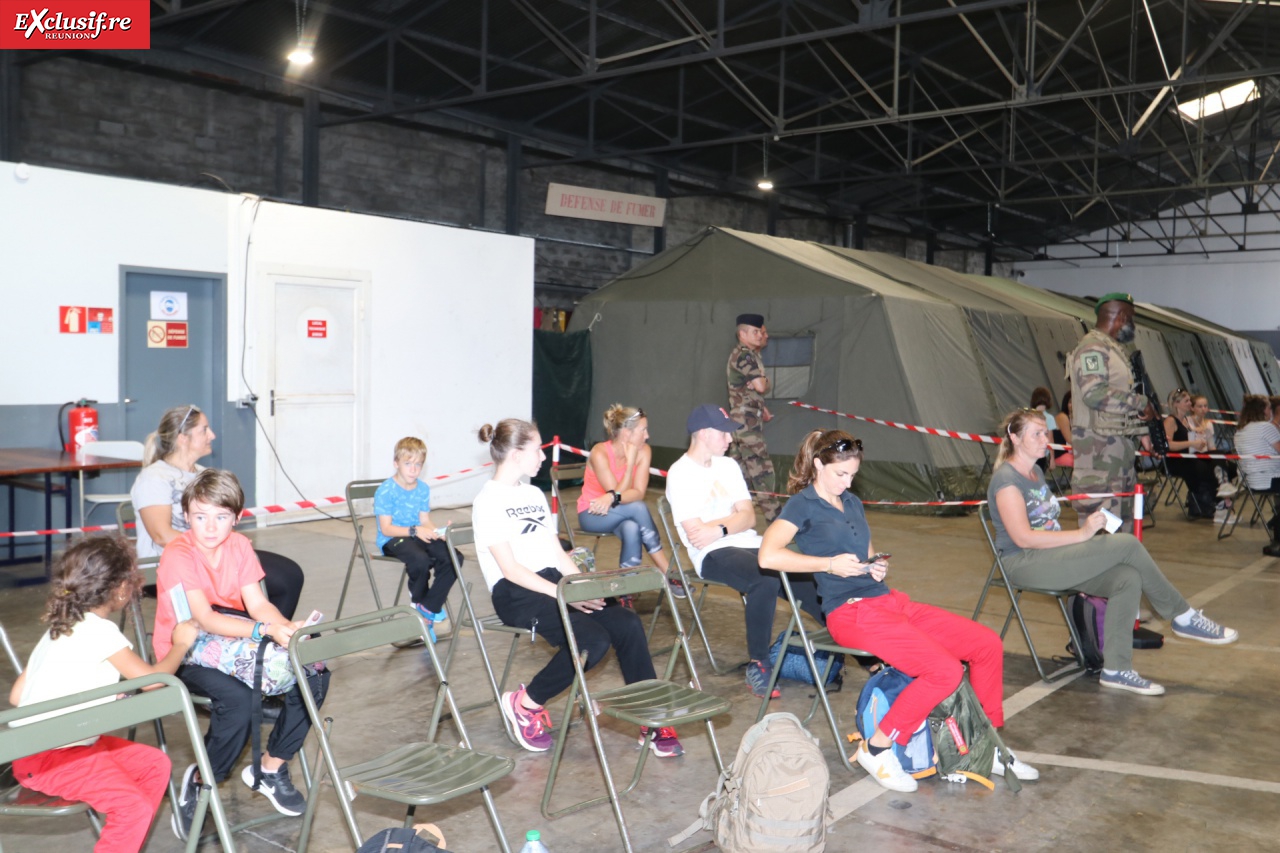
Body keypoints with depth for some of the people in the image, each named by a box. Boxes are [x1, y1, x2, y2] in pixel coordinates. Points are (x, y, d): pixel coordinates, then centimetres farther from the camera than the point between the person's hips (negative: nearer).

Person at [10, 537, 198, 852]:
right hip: (52, 758, -10)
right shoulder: (100, 631, -17)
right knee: (136, 808, -20)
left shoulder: (59, 628, 11)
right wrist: (180, 644, 4)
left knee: (155, 763, 13)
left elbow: (17, 695, 11)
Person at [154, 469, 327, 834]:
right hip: (184, 653, -6)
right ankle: (200, 783, -10)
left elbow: (258, 604, -8)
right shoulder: (178, 555, -20)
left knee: (313, 674, -11)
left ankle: (271, 767, 5)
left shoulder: (239, 546, -1)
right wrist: (266, 630, -42)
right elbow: (205, 620, -30)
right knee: (237, 697, -35)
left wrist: (289, 628, -29)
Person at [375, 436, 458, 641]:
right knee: (420, 559, -36)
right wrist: (414, 531, -26)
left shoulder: (423, 489, 10)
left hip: (418, 537, 6)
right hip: (392, 540, -6)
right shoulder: (385, 491, -10)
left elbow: (425, 520, 7)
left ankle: (429, 609, -9)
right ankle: (418, 599, -1)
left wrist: (437, 531, -15)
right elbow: (386, 528, -14)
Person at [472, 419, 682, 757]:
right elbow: (510, 569, -13)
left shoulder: (535, 494, 20)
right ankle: (526, 703, -6)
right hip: (516, 594, -7)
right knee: (593, 639, -29)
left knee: (628, 624, -17)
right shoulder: (488, 501, -6)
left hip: (554, 582, 7)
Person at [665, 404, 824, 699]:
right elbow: (695, 533, -12)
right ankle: (757, 666, -23)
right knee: (765, 581, -34)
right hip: (713, 554, -6)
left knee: (808, 579, -17)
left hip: (750, 544, 6)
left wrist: (721, 528, -10)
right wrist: (734, 520, -2)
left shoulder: (728, 466, 18)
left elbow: (749, 518, 8)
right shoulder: (680, 473, -3)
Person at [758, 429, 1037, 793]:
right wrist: (830, 564, -20)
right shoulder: (803, 505, -4)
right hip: (852, 613, -8)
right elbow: (768, 555, -20)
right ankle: (876, 749, -9)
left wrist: (879, 566, 5)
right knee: (945, 670, -24)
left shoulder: (852, 503, 20)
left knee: (988, 644, -1)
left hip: (890, 599, 8)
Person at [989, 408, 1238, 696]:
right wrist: (1082, 534, -21)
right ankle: (1183, 616, -1)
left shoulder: (1035, 472, 18)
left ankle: (1116, 669, -12)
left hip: (1050, 558, 9)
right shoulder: (1006, 478, -12)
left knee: (1128, 579, -15)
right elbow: (1022, 537, -21)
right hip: (1023, 564, -9)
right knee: (1127, 544, -18)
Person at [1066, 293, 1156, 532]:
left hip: (1119, 443, 11)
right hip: (1098, 447, -11)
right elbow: (1094, 393, -24)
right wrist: (1139, 403, -17)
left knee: (1124, 515, 16)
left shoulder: (1114, 349, 21)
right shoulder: (1093, 347, -12)